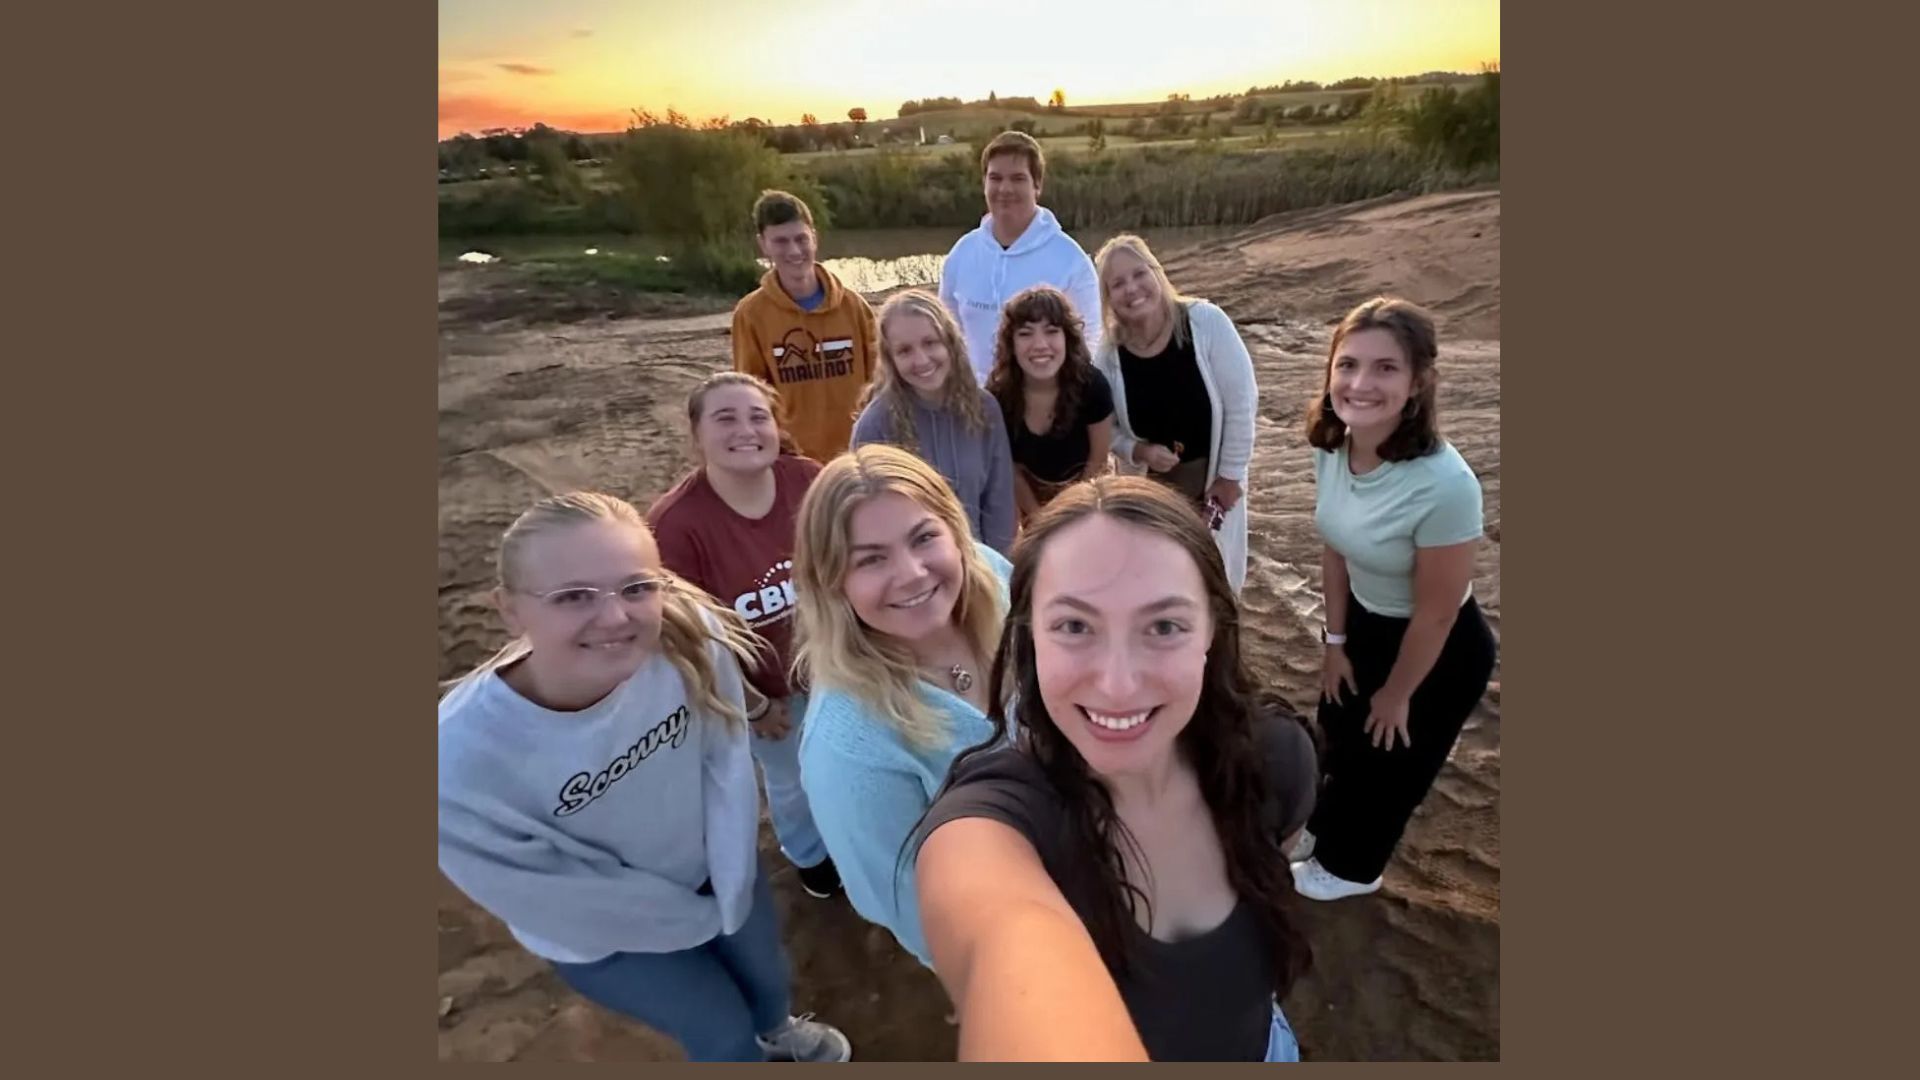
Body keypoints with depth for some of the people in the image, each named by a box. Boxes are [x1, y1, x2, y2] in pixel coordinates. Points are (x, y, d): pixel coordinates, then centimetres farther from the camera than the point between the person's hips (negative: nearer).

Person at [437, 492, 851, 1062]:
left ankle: (774, 1031, 63)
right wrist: (703, 919, -10)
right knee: (725, 1032, 15)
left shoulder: (691, 635, -34)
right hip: (599, 930, -2)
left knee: (768, 977, 26)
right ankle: (744, 1046, 53)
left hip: (712, 863, 3)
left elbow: (727, 764, -17)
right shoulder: (461, 759, -37)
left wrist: (733, 896, -12)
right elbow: (558, 898, -21)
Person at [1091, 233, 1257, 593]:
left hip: (1211, 475, -1)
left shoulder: (1206, 322, -20)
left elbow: (1241, 402, -15)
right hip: (1148, 485, 2)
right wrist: (1139, 451, -21)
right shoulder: (1109, 355, -13)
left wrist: (1230, 476, -11)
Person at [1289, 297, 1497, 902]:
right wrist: (1336, 642, 5)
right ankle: (1326, 830, 58)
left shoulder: (1444, 485, -37)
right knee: (1340, 736, 28)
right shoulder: (1331, 445, -18)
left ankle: (1350, 867, 49)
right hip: (1364, 622, 6)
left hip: (1440, 652, -6)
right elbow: (1336, 549, -3)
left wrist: (1398, 693, -9)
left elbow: (1436, 612, -24)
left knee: (1389, 761, 19)